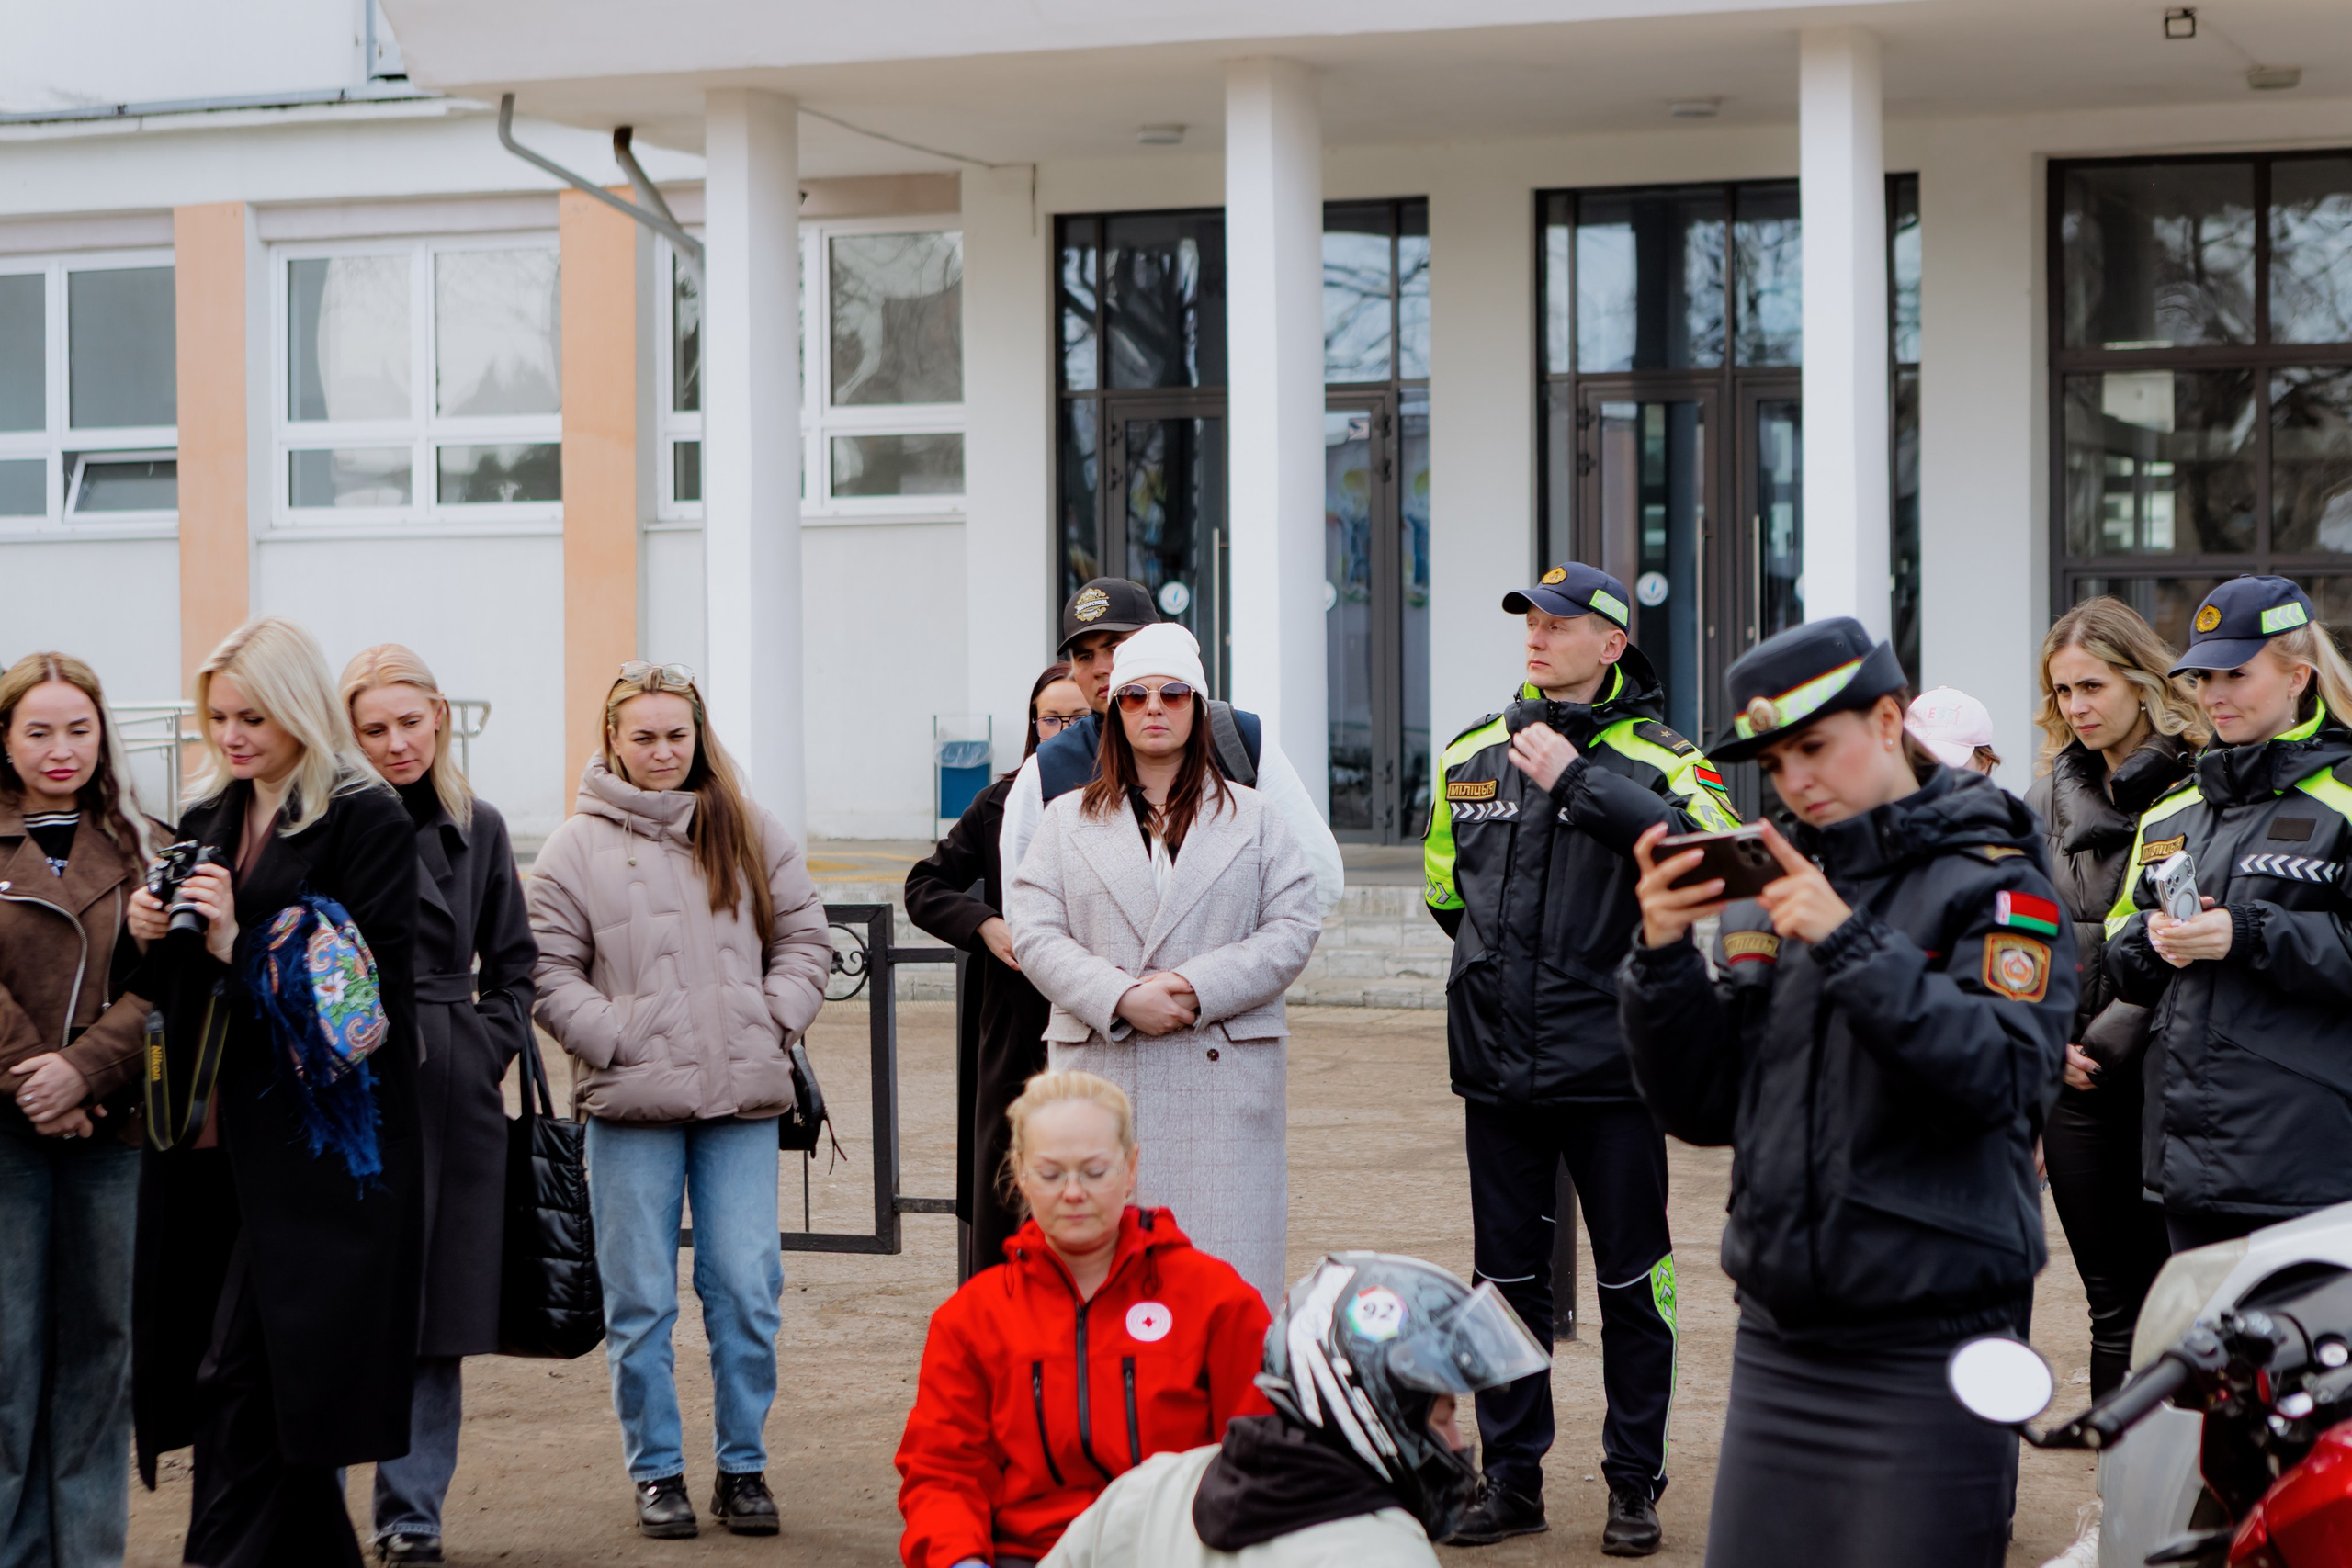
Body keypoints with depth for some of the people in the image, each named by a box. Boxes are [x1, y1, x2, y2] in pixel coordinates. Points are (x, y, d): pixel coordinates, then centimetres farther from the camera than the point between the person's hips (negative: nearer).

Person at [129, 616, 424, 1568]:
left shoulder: (365, 819, -6)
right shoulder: (208, 820, 16)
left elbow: (375, 981, -14)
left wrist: (239, 945, -20)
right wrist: (153, 938, 1)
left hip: (314, 1137, -7)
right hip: (211, 1136, 7)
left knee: (245, 1378, -10)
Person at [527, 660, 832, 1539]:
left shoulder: (751, 835, 9)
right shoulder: (578, 846, 2)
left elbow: (804, 940, 13)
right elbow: (550, 973, 1)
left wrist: (772, 1026, -1)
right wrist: (616, 1041, -9)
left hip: (742, 1102, 2)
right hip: (630, 1106, -1)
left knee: (746, 1292, 1)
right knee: (640, 1300, 3)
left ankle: (743, 1467, 13)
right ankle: (657, 1474, 14)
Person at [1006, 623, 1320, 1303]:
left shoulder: (1253, 818, 12)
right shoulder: (1068, 820, 13)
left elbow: (1293, 927, 3)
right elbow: (1034, 932, 3)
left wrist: (1199, 989, -11)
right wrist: (1120, 999, -13)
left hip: (1223, 1070, 0)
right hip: (1102, 1068, 0)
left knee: (1224, 1262, -4)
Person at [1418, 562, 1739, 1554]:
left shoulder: (1654, 758, -4)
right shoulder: (1473, 755, 10)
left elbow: (1713, 851, -25)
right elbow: (1445, 886, 25)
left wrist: (1577, 779, -24)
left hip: (1610, 1061, -4)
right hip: (1497, 1061, 4)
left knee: (1631, 1279, 3)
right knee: (1507, 1275, 10)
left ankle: (1635, 1484, 13)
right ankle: (1511, 1479, 20)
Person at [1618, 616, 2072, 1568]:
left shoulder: (1991, 882, -3)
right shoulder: (1773, 891, 12)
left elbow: (2002, 1076, -19)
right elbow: (1703, 1108, 10)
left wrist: (1851, 945, -24)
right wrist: (1663, 956, -5)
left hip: (1929, 1348, -5)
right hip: (1778, 1339, 5)